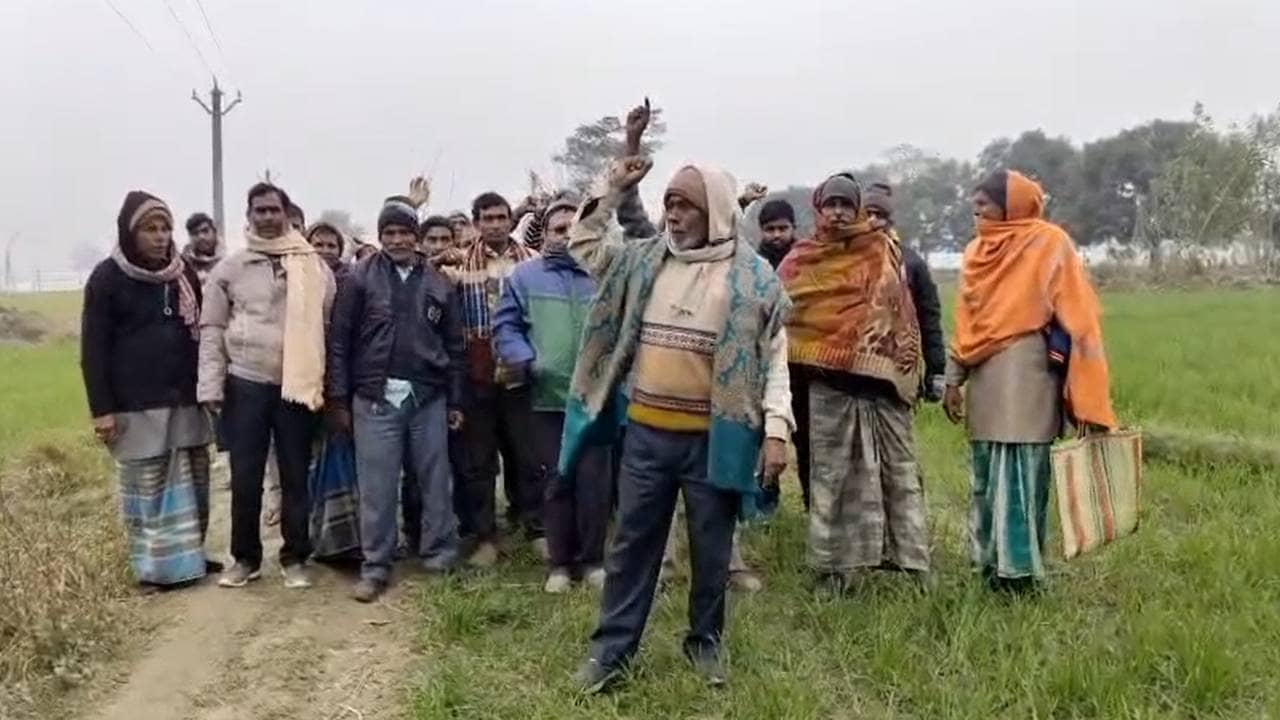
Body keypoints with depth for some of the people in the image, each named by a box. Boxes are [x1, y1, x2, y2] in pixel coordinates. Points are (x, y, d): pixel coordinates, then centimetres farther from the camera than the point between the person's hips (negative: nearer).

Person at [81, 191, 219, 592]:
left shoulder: (184, 274, 8)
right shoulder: (108, 278, -5)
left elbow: (202, 332, 14)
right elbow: (93, 349, -6)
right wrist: (102, 409, -10)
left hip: (186, 401, 4)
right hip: (136, 406, -4)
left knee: (191, 484, 9)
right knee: (145, 489, 3)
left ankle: (190, 556, 21)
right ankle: (152, 568, 13)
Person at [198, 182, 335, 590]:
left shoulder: (313, 266, 2)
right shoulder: (229, 269, 4)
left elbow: (331, 324, 3)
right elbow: (211, 329, 3)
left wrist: (330, 384, -1)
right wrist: (211, 386, -4)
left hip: (298, 385, 0)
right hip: (246, 384, 0)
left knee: (296, 476, 8)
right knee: (245, 477, 7)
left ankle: (295, 558, 20)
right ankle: (246, 558, 22)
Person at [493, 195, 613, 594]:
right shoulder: (525, 275, 5)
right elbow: (505, 327, 3)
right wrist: (528, 361, -11)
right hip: (547, 396, 0)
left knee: (594, 479, 2)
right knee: (556, 481, 9)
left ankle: (592, 559, 18)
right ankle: (560, 562, 21)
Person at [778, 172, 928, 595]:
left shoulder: (882, 251, 7)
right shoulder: (801, 260, 7)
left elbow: (901, 311, 8)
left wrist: (907, 366, 0)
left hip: (882, 378, 0)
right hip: (828, 384, 0)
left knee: (899, 471, 4)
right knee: (828, 476, 3)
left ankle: (916, 564, 12)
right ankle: (831, 568, 11)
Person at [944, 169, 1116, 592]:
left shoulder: (1049, 244, -5)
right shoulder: (978, 251, 13)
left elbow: (1078, 318, -9)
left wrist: (1086, 398, -14)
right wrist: (953, 379, 11)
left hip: (1024, 376, -6)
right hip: (984, 379, 6)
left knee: (1018, 475, -5)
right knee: (988, 477, 11)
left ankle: (1018, 568, 5)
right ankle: (993, 562, 21)